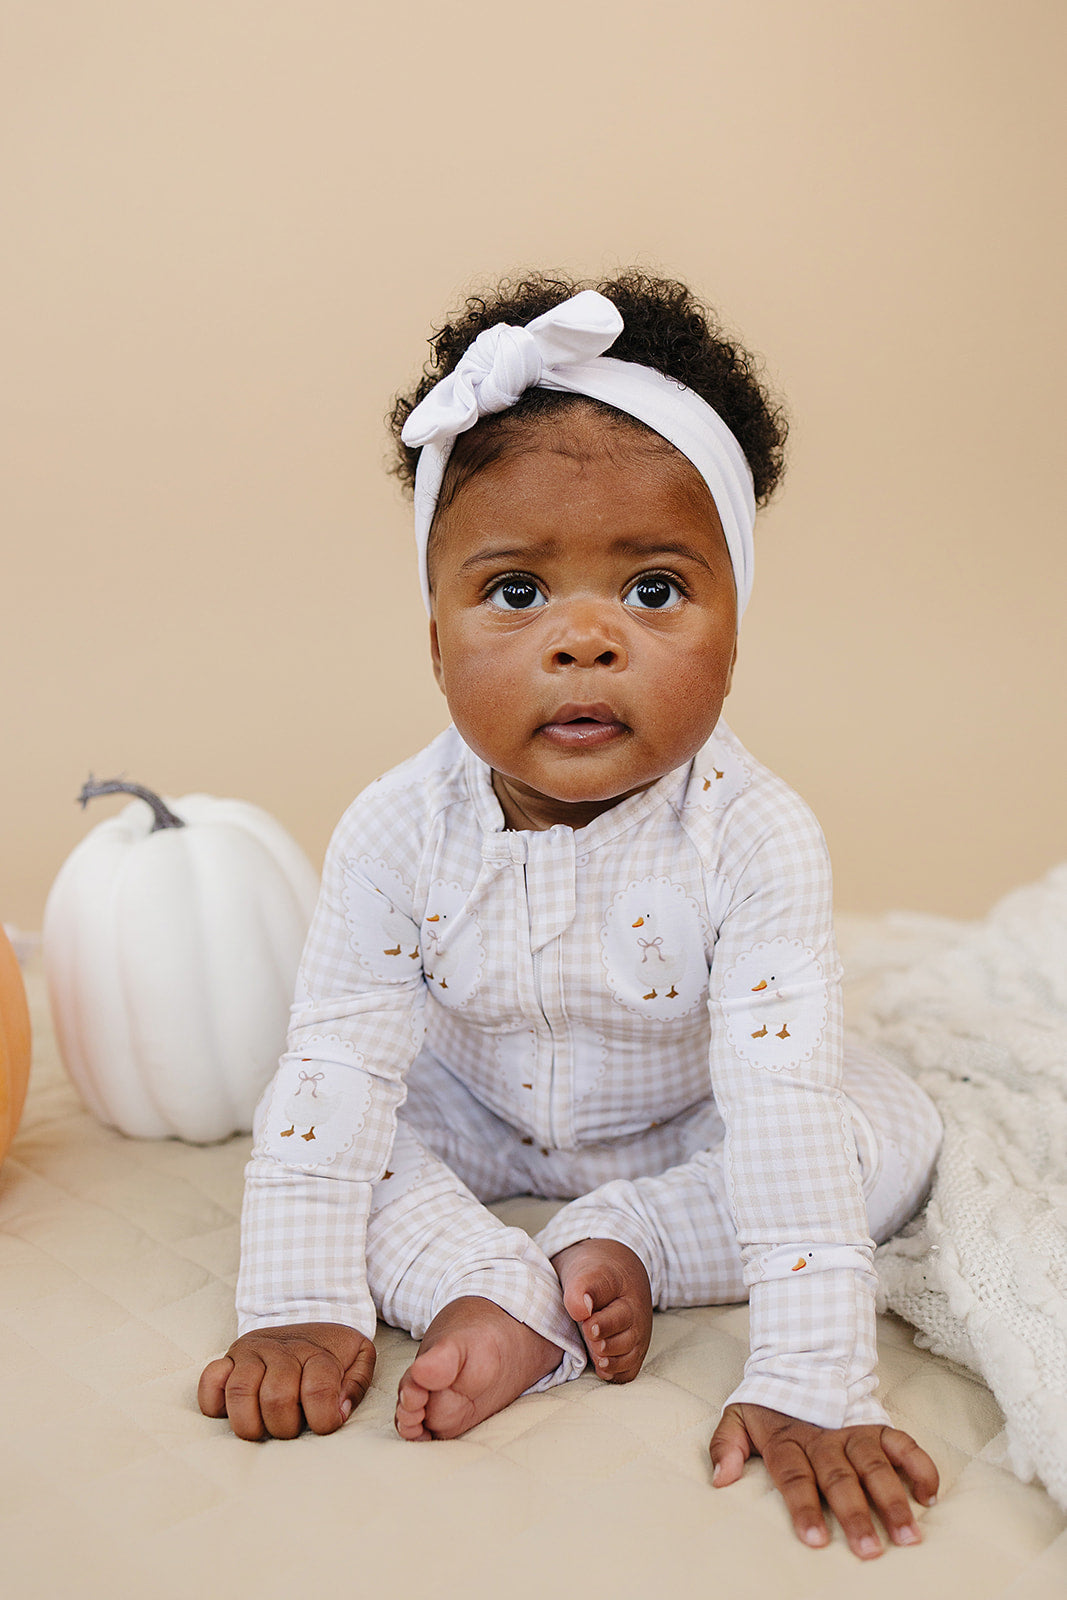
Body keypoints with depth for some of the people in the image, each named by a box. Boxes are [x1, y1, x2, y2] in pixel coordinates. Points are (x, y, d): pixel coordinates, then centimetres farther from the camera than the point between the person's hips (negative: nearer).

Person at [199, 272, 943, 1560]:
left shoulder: (754, 837, -31)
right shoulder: (396, 834, -25)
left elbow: (784, 1107, -35)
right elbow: (340, 1068, -21)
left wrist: (812, 1388, -39)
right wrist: (298, 1307, -26)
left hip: (686, 1127, 0)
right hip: (477, 1119, 1)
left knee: (894, 1126, -19)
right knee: (306, 1108, -19)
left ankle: (621, 1248, -17)